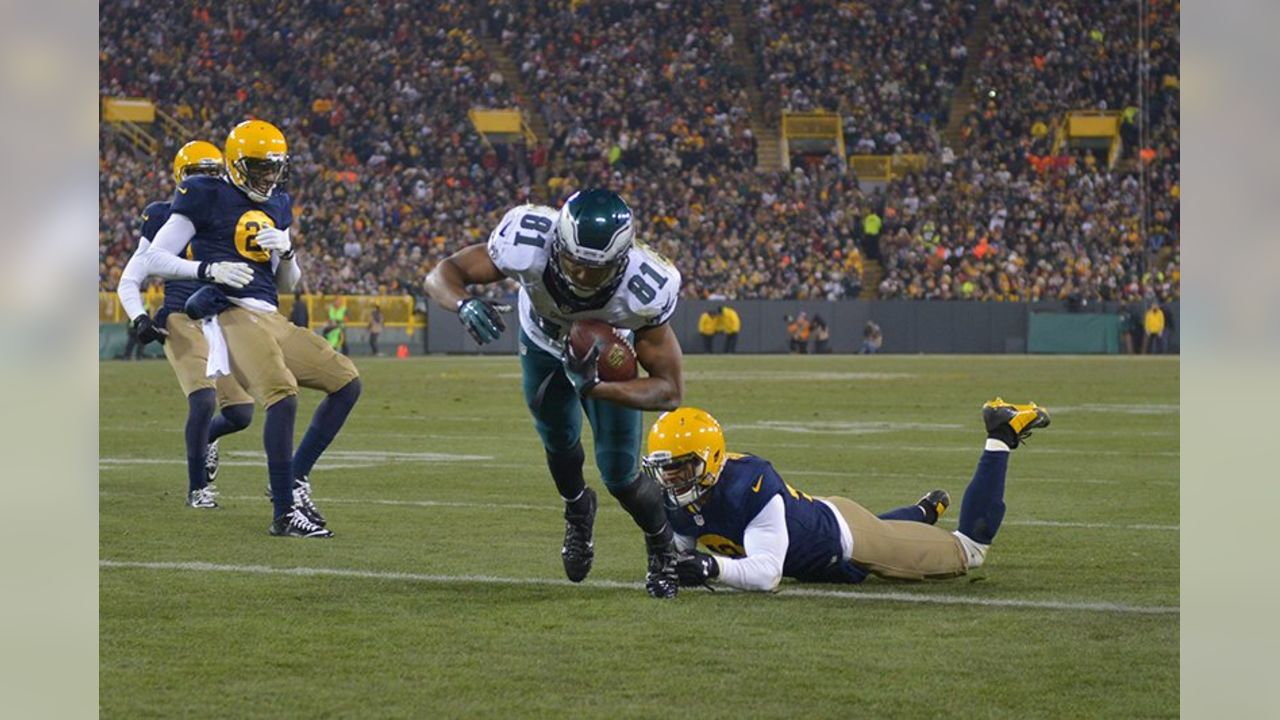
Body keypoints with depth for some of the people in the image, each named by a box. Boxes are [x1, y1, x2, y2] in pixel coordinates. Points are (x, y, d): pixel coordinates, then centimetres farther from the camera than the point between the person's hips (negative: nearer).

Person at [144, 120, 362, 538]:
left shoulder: (278, 206, 20)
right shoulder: (207, 197, -1)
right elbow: (155, 258, -4)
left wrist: (286, 250, 3)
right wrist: (207, 269, -17)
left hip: (270, 318, 8)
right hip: (232, 314, -8)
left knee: (347, 382, 5)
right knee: (283, 394, -28)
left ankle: (295, 478, 8)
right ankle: (284, 513, -23)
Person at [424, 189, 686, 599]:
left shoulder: (645, 291, -43)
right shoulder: (527, 247, -43)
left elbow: (670, 391, -34)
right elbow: (442, 275, -31)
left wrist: (596, 387, -50)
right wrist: (464, 304, -55)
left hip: (605, 355, -1)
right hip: (543, 344, 1)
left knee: (619, 475, -3)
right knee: (559, 442, 14)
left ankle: (663, 552, 27)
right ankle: (577, 511, 49)